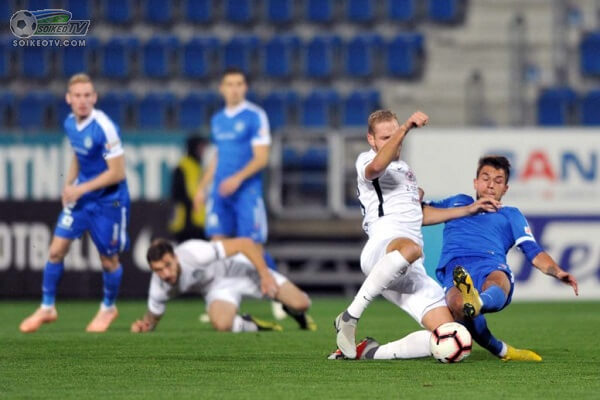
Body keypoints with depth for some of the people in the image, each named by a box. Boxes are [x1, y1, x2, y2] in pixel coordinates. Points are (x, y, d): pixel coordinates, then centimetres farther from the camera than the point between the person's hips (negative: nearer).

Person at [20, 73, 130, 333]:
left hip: (108, 200, -6)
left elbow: (117, 173, -22)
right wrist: (69, 185, 4)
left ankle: (108, 308, 31)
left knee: (108, 259, 7)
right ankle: (47, 308, 14)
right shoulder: (70, 123, -1)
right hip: (80, 196, 6)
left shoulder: (104, 127, -24)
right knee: (56, 249, 0)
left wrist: (81, 189, -19)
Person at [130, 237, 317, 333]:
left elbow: (245, 244, -31)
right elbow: (153, 317, -1)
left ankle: (296, 313, 29)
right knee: (221, 323, -34)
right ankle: (252, 325, 3)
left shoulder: (194, 253, -37)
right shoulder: (159, 287, -20)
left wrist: (265, 275, -33)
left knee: (300, 304, -13)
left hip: (237, 269, -3)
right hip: (217, 287, 3)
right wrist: (143, 326, -24)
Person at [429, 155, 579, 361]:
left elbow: (534, 252, 20)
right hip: (455, 267, 0)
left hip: (492, 265, 0)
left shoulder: (510, 215, 33)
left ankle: (476, 304, -74)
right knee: (457, 304, -39)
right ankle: (501, 350, -33)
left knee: (498, 282, -41)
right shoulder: (458, 203, 39)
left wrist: (558, 272, 1)